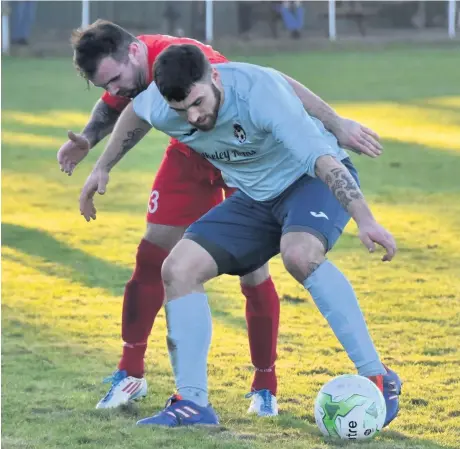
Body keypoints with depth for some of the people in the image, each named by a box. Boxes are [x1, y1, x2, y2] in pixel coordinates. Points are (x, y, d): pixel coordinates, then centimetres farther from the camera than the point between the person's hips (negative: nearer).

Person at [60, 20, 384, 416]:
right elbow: (114, 108, 8)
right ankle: (131, 373, 12)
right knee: (152, 255, -1)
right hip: (192, 156, 6)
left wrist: (336, 123, -38)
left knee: (252, 270, -8)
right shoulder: (123, 70, -17)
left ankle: (265, 386, 8)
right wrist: (87, 141, -12)